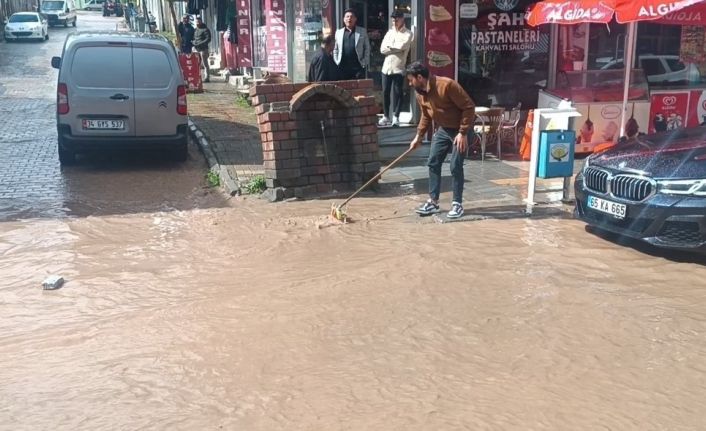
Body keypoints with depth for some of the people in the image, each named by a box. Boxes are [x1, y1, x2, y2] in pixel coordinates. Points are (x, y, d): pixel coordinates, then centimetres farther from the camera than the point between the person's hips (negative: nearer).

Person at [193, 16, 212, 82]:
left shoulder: (205, 29, -5)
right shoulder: (195, 30, 17)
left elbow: (208, 39, -13)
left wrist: (200, 44, -20)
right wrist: (194, 43, 1)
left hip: (203, 49, -7)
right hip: (196, 49, 7)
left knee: (205, 64, -6)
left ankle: (207, 77, -3)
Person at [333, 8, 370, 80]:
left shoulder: (362, 32, 8)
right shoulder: (338, 32, 13)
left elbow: (367, 48, 7)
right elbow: (335, 49, 14)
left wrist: (365, 63, -2)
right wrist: (336, 63, 5)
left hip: (358, 66, -1)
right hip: (342, 67, 2)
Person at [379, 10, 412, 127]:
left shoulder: (407, 34, 0)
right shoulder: (390, 32, 14)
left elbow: (402, 46, -18)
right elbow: (382, 49, 4)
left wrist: (390, 46, -5)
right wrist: (396, 48, -8)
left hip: (398, 68, -5)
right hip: (386, 67, 5)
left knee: (397, 93, -2)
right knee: (385, 92, 7)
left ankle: (396, 117, 3)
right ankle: (386, 116, 17)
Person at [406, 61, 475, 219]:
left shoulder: (447, 85, -27)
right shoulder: (420, 93, -3)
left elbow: (469, 107, -24)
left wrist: (463, 133, -25)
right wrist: (418, 136, 11)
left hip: (460, 130, -7)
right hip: (442, 130, 7)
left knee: (455, 166, -8)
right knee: (433, 163, 4)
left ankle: (457, 204, 4)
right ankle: (433, 202, 13)